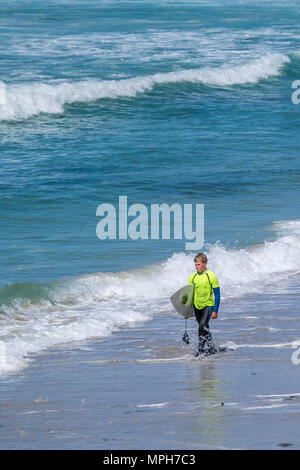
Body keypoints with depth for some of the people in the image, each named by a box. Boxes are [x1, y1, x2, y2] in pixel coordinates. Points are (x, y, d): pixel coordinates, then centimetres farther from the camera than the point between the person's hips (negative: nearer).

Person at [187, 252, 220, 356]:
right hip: (197, 306, 5)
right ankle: (211, 348, 27)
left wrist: (215, 311, -10)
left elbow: (217, 295, -7)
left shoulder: (211, 277, -11)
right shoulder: (193, 277, 3)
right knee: (205, 328, 13)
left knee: (203, 326, -21)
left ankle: (202, 350, -15)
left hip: (208, 305, -5)